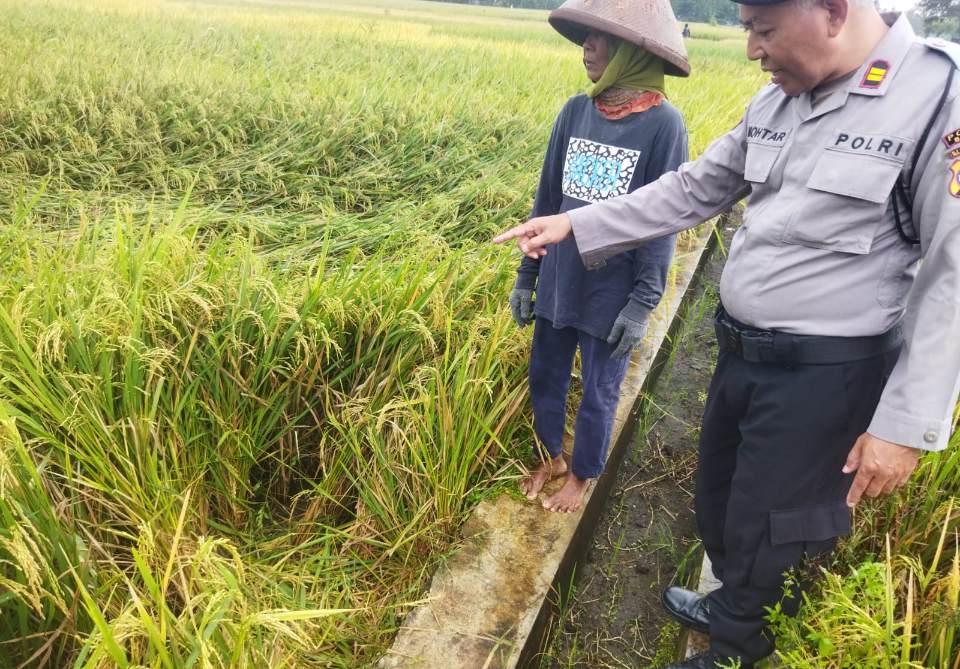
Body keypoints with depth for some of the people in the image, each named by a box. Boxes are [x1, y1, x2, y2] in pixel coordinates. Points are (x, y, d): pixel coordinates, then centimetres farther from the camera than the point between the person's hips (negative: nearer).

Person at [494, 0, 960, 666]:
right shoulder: (778, 100, 3)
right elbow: (694, 190, 10)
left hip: (824, 378, -7)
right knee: (718, 509, 24)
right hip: (742, 355, 7)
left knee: (768, 542, 10)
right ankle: (735, 607, 54)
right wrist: (577, 224, 5)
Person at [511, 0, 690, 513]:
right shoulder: (574, 112, 0)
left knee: (598, 394, 12)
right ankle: (550, 457, 42)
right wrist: (526, 276, 7)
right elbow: (547, 199, 6)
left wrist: (643, 303, -12)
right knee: (544, 377, 17)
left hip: (612, 295, -4)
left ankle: (581, 475, 36)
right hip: (558, 285, 5)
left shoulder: (663, 123, -13)